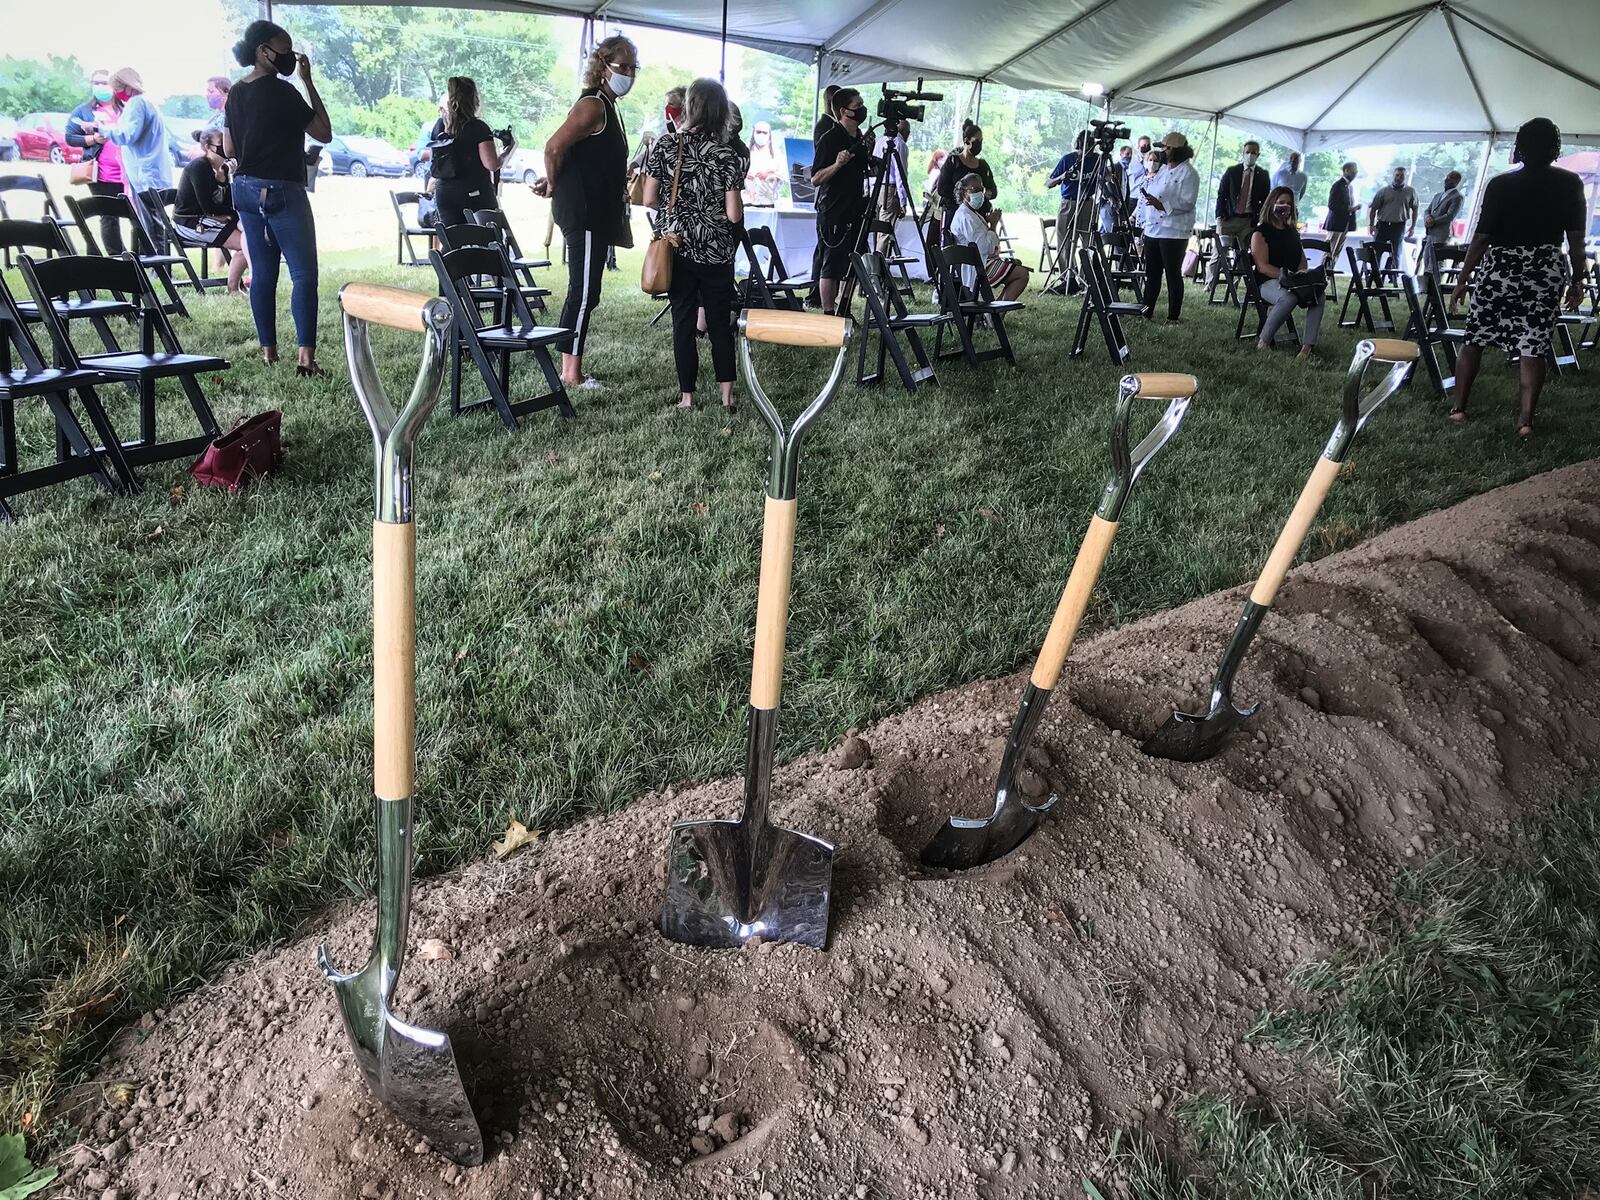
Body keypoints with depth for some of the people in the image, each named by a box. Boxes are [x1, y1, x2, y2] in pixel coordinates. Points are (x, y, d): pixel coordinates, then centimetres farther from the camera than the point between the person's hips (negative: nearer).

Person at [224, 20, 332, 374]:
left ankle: (268, 349, 14)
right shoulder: (282, 91, -12)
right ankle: (305, 354, -17)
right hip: (282, 191, -8)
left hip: (245, 189, 8)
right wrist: (309, 82, -4)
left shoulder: (236, 93, 11)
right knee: (304, 273, -8)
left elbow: (229, 150, 13)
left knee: (261, 272, 11)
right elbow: (324, 133, -8)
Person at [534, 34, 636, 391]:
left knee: (585, 293, 9)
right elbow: (554, 147, -19)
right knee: (583, 291, -9)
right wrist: (554, 185, -5)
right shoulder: (593, 106, -12)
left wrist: (555, 182, 14)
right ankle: (571, 372, -4)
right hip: (583, 213, -10)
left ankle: (572, 369, 14)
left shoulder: (607, 106, 19)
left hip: (597, 215, 10)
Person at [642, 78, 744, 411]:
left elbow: (649, 200, -3)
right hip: (717, 252, 0)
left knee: (683, 322, 7)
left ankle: (687, 397, 9)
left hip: (677, 248, 0)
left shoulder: (665, 145, -4)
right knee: (720, 323, 10)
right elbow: (734, 214, -8)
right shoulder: (726, 155, -5)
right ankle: (727, 395, 11)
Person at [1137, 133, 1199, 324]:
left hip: (1174, 232, -8)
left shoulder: (1188, 173, -9)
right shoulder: (1163, 170, 16)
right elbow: (1146, 192, 25)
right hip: (1152, 229, 8)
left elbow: (1188, 203, -17)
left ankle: (1174, 316, 4)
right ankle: (1147, 310, 23)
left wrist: (1162, 205, -26)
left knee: (1173, 274, -2)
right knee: (1151, 273, 13)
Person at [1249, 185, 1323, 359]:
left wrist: (1301, 274, 2)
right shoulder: (1260, 233, 2)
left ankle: (1307, 347, -36)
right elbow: (1262, 266, -9)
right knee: (1288, 298, -40)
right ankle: (1263, 343, -25)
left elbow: (1302, 260, 26)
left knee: (1319, 295, -26)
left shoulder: (1292, 231, 24)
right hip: (1267, 282, -6)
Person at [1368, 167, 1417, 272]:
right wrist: (1371, 225, -5)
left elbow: (1415, 209, 12)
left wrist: (1413, 227, 6)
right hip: (1382, 225, 0)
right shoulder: (1383, 191, 3)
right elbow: (1373, 208, 4)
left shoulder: (1410, 192, 7)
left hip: (1399, 227, 1)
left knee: (1397, 254, 2)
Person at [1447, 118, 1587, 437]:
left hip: (1500, 267, -2)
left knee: (1474, 339, 8)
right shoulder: (1570, 184, 2)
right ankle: (1526, 419, -2)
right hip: (1546, 271, 2)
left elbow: (1482, 237, -8)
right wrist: (1577, 281, 10)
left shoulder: (1500, 185, -6)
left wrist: (1463, 280, -3)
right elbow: (1576, 239, 2)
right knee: (1533, 347, 1)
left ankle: (1459, 408, 9)